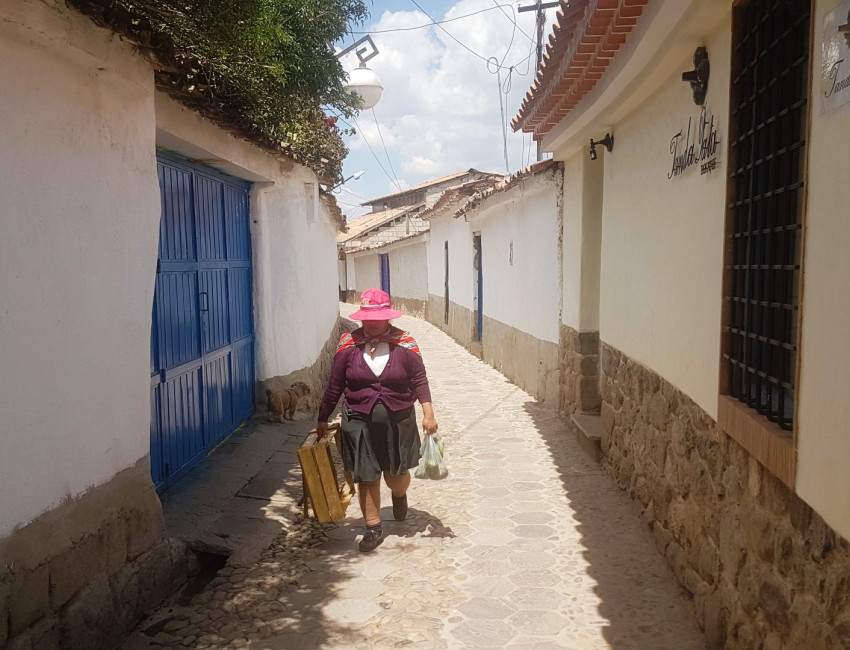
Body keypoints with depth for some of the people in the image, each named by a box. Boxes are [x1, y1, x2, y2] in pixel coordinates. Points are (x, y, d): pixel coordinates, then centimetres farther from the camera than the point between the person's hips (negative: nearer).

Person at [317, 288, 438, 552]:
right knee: (366, 477, 6)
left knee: (396, 474, 10)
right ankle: (373, 528, 24)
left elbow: (419, 380, -1)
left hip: (398, 421, 0)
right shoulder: (349, 344, -3)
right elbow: (334, 386, 3)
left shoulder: (404, 344, -5)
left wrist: (428, 413, -11)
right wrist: (323, 419, 7)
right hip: (360, 423, 1)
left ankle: (399, 494, 48)